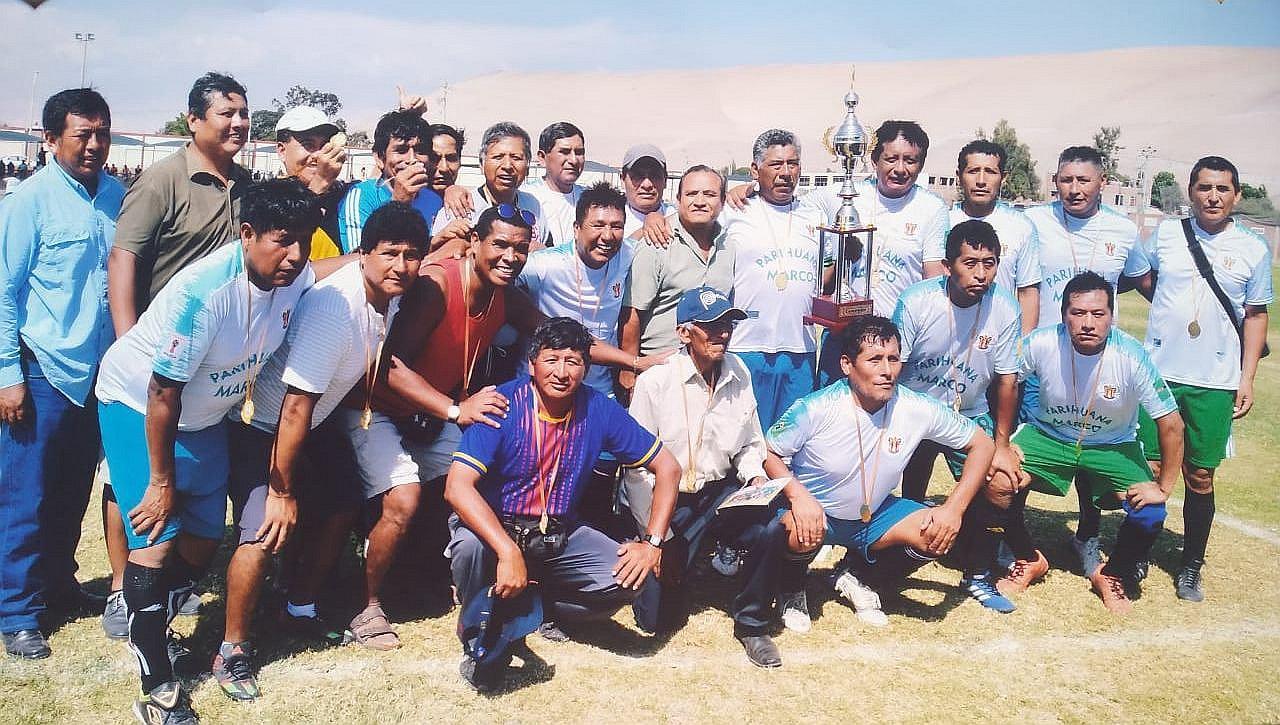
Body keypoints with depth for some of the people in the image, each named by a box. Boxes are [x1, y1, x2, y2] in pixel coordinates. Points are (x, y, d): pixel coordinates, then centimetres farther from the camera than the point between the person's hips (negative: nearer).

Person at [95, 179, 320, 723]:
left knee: (204, 540, 9)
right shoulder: (203, 291, -35)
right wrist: (162, 481, -18)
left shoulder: (298, 277, -18)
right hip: (139, 404, -6)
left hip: (206, 412, 7)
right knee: (158, 539, -13)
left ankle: (146, 629, 36)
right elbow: (163, 393, -26)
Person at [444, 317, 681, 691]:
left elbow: (667, 467, -1)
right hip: (495, 526, -3)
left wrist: (652, 543, -11)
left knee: (630, 578, -18)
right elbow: (457, 487, -29)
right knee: (469, 546, -36)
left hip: (560, 534, 3)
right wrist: (508, 552, -40)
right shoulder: (503, 405, -19)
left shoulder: (599, 410, -9)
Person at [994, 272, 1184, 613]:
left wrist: (1163, 487, -17)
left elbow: (1171, 424, -18)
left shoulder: (1132, 358, -26)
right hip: (1048, 435, 1)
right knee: (1001, 480, -25)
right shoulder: (1040, 344, -24)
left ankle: (1112, 574, 13)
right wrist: (1002, 444, -12)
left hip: (1113, 445, 0)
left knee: (1150, 514, -23)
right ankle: (1028, 560, 6)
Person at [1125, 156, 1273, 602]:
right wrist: (1175, 313, 9)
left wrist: (1247, 378, 1)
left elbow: (1255, 315, 6)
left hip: (1215, 383, 0)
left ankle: (1191, 567, 21)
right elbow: (1140, 277, 19)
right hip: (1159, 372, 0)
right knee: (1150, 471, 3)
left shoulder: (1254, 249, 1)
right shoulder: (1166, 234, 2)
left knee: (1200, 477, 7)